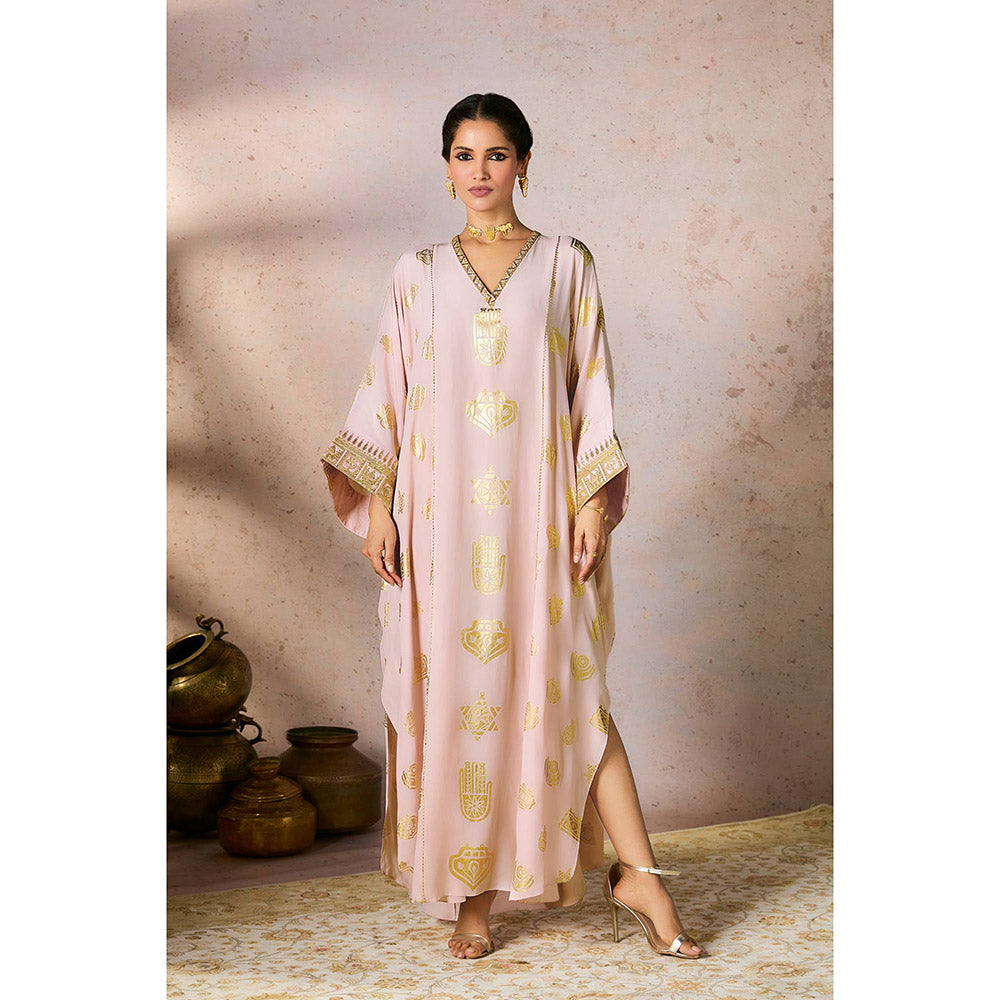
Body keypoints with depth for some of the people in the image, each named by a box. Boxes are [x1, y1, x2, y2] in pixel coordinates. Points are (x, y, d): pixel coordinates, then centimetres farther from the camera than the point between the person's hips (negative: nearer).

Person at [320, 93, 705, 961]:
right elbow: (387, 395, 9)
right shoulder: (418, 273, 11)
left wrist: (595, 501, -4)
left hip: (536, 508, -1)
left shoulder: (566, 263, 7)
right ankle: (474, 890, 11)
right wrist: (377, 506, 1)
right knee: (454, 690, 2)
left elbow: (593, 387, 4)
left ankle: (638, 875, 4)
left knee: (565, 684, -4)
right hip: (443, 510, 2)